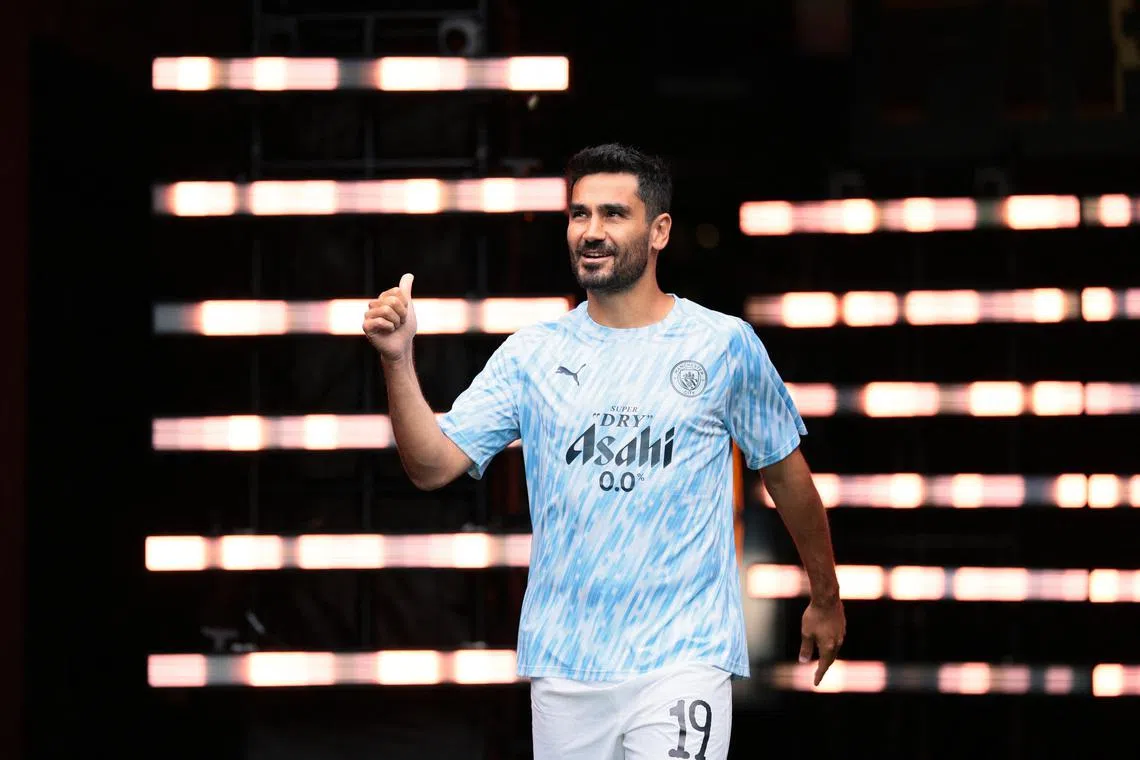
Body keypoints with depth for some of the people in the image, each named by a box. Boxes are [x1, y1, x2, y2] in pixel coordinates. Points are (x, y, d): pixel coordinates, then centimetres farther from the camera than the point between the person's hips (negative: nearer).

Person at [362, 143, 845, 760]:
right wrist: (397, 361, -16)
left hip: (683, 658, -3)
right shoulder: (532, 354, 5)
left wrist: (825, 600, 19)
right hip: (561, 661, 3)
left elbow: (786, 475, 11)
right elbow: (433, 465, -2)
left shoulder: (726, 345, 0)